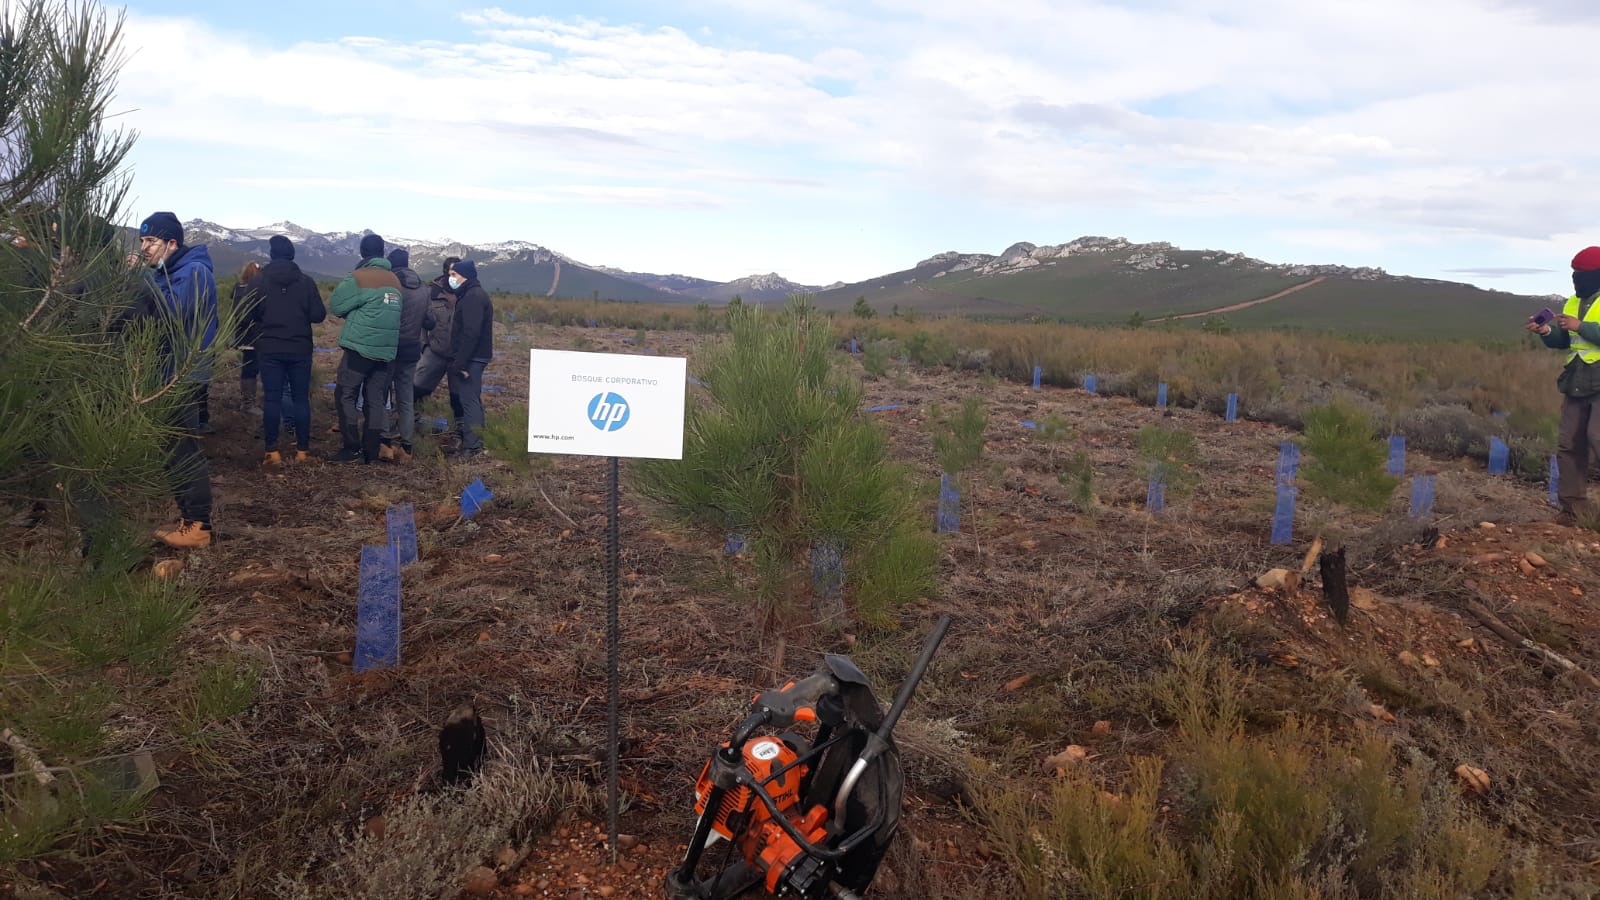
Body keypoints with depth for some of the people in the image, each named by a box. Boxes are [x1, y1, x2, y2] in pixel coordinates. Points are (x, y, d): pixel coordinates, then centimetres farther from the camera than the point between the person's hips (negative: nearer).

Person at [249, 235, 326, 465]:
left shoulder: (259, 281, -3)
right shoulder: (306, 280, -2)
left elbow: (249, 315, -4)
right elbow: (318, 315, -4)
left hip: (269, 349, 0)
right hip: (300, 349, 1)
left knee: (271, 399, 2)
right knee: (301, 398, 7)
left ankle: (272, 452, 0)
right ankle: (302, 450, 9)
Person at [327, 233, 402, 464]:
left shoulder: (358, 277, -8)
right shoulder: (395, 281, 10)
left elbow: (335, 305, -5)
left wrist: (353, 313, 13)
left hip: (360, 346, -5)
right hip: (386, 350, 5)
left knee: (346, 396, 3)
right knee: (375, 400, 8)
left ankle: (353, 449, -3)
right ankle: (371, 451, 8)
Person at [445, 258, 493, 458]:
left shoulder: (473, 296, -15)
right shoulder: (471, 295, 19)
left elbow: (471, 333, -23)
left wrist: (461, 362, -24)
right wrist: (459, 360, 18)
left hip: (470, 359, -11)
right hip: (472, 358, 11)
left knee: (469, 401, -10)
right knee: (472, 400, 13)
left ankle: (471, 447, -9)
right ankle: (473, 443, 19)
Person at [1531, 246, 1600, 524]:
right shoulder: (1574, 302, 14)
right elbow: (1563, 341, 15)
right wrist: (1547, 331, -3)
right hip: (1577, 382, 8)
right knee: (1569, 444, 6)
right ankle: (1573, 506, 12)